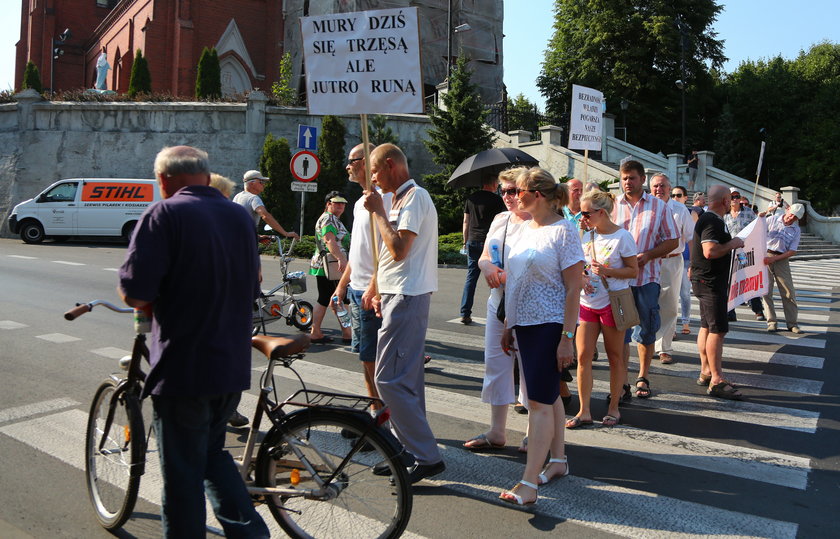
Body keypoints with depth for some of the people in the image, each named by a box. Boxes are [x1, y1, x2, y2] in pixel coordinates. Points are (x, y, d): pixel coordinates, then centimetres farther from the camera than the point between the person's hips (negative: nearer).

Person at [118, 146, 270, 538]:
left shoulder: (165, 214, -12)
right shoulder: (240, 216, 9)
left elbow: (135, 293, -18)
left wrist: (152, 300, 3)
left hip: (182, 368, -7)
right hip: (233, 366, 7)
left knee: (183, 473, 8)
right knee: (212, 451, 24)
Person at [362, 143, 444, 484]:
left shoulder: (415, 197, -13)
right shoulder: (399, 199, 20)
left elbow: (398, 249, -23)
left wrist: (378, 211, -13)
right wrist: (375, 290, 23)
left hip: (406, 298, -11)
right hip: (397, 296, 11)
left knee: (389, 379, -11)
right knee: (405, 379, 14)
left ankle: (427, 456, -5)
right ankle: (409, 450, 23)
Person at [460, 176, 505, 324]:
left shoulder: (471, 198, 10)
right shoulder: (497, 199, -4)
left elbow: (466, 221, 12)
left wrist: (465, 241, 19)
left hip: (472, 241, 4)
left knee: (471, 277, 8)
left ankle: (465, 314, 6)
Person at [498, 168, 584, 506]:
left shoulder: (563, 231, -12)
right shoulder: (527, 229, 12)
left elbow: (574, 288, -15)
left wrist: (567, 337, -19)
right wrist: (508, 325, 17)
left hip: (550, 326, -8)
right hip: (525, 325, 8)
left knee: (540, 401, -8)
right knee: (548, 396, 17)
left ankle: (528, 484, -5)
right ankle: (558, 461, 31)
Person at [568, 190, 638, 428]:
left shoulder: (622, 237, -8)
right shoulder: (587, 236, 9)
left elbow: (633, 270, -7)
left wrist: (608, 271, -21)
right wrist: (581, 277, -3)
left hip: (612, 303, -5)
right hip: (588, 302, 5)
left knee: (615, 357, 7)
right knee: (583, 356, 1)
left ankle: (614, 408, 21)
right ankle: (584, 411, 9)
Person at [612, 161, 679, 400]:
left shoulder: (658, 206, 6)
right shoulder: (613, 206, 8)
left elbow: (672, 241, 5)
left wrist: (647, 255, -10)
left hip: (647, 277, 0)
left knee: (646, 332, 10)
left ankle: (642, 378, 25)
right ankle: (622, 383, 5)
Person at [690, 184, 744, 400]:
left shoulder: (708, 219, 16)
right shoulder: (712, 221, -18)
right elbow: (710, 251, -29)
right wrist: (733, 244, -17)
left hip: (707, 281, 11)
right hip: (711, 282, -11)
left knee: (707, 327, 14)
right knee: (718, 330, -11)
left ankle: (706, 372, 21)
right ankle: (716, 381, -10)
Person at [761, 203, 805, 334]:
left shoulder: (796, 230, 7)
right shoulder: (772, 219, 5)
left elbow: (792, 251, 0)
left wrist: (774, 258, -13)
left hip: (781, 259, 1)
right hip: (765, 255, -1)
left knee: (789, 292, -1)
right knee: (766, 291, -3)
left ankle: (792, 323, 8)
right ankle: (771, 322, 4)